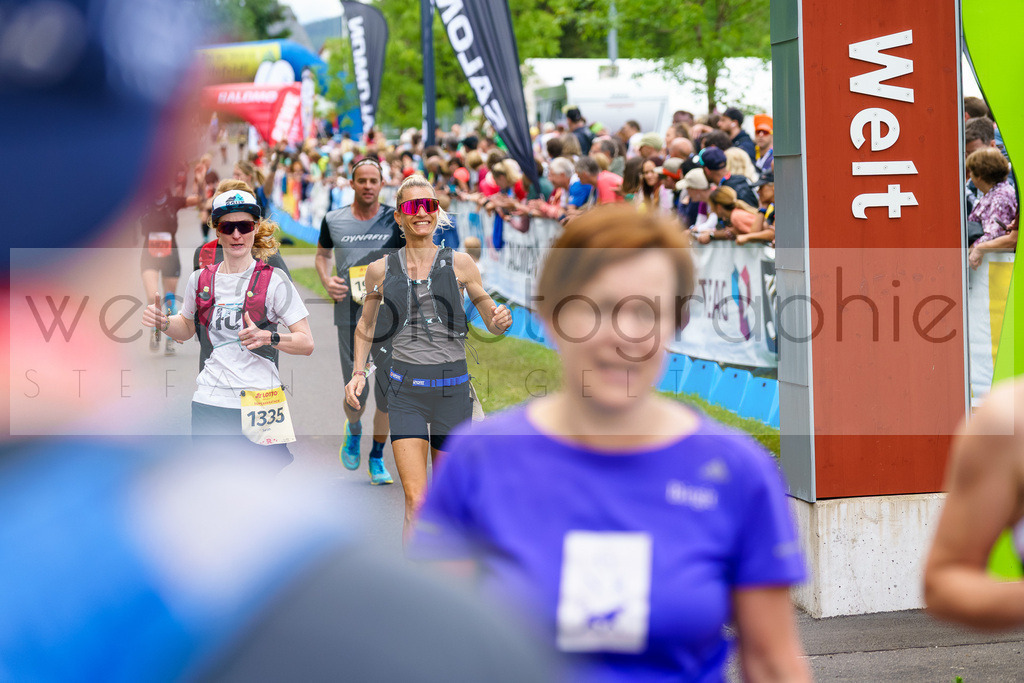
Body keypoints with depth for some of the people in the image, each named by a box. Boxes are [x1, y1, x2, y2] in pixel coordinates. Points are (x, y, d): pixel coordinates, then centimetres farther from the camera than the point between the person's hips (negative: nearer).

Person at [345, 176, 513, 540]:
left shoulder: (459, 263, 1)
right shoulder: (381, 269, 4)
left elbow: (491, 322, 7)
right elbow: (366, 327, 18)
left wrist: (500, 320, -16)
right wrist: (358, 373, 5)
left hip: (452, 386, 0)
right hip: (405, 389, 0)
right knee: (416, 500, -12)